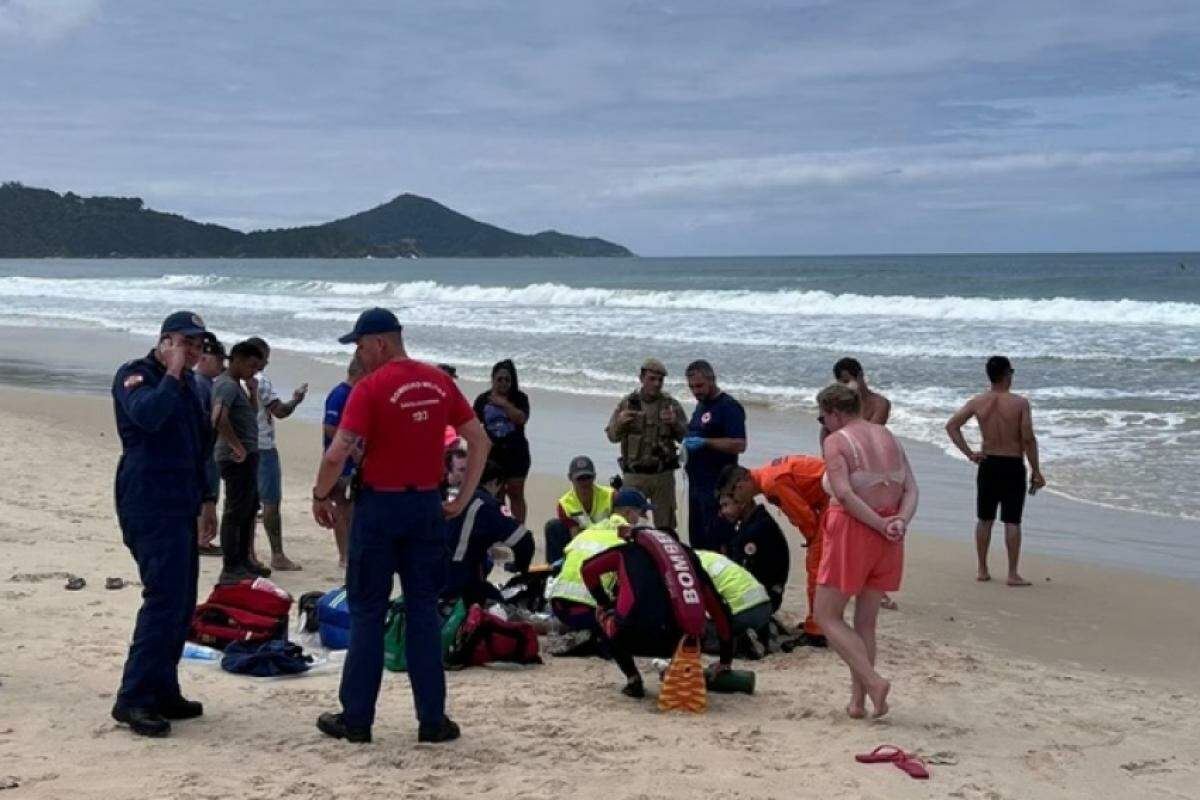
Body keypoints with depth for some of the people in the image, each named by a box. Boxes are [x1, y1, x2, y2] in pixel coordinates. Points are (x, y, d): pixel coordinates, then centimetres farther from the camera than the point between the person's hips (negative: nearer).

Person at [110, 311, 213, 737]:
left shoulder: (189, 383, 18)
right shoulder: (135, 375, -7)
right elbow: (147, 415, -29)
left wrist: (205, 496, 25)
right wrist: (172, 376, -19)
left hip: (181, 506, 9)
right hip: (149, 506, -9)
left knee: (180, 603, 10)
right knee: (165, 599, -16)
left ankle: (162, 692, 18)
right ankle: (133, 699, -14)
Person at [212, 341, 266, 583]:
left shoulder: (236, 384, 17)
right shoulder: (227, 384, -15)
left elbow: (251, 414, 27)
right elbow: (219, 419, -30)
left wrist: (253, 393, 10)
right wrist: (238, 447, -25)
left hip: (247, 456, 11)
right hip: (238, 459, -11)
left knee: (250, 508, 18)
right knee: (236, 511, -6)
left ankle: (243, 560, 29)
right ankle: (230, 569, -2)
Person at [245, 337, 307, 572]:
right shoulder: (260, 381, -15)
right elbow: (280, 411, -16)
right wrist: (295, 400, 1)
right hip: (263, 447, -7)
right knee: (271, 502, -3)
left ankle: (249, 555, 12)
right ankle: (277, 556, -1)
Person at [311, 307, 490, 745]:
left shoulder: (371, 387, -12)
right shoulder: (439, 382, 5)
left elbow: (337, 454, -19)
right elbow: (480, 442, 8)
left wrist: (320, 497, -3)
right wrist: (462, 499, 12)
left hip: (379, 505, -4)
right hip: (427, 505, 4)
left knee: (367, 612, 6)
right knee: (423, 611, 10)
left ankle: (356, 718, 11)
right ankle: (433, 719, 10)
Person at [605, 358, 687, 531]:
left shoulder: (671, 405, 2)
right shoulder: (627, 403, 2)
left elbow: (686, 437, 0)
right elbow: (612, 436, 2)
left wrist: (675, 423, -19)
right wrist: (620, 423, -19)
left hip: (663, 474, 0)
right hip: (633, 474, 0)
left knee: (665, 527, 6)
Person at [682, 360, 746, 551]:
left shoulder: (729, 407, -11)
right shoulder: (700, 406, 17)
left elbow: (739, 445, -19)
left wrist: (705, 442, -23)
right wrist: (688, 442, 10)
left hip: (717, 487, -9)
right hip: (696, 483, 9)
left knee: (718, 542, -9)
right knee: (697, 542, 13)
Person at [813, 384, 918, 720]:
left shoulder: (836, 441, -9)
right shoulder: (888, 437, 12)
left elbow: (844, 494, -21)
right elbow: (911, 489, 4)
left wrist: (880, 525, -17)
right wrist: (900, 522, -9)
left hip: (852, 530, -7)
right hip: (887, 540, 7)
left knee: (827, 615, 4)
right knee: (866, 621, 14)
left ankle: (873, 682, -11)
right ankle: (858, 701, 15)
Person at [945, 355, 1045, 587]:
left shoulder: (978, 402, -1)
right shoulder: (1020, 403, -12)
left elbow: (952, 425, -3)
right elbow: (1028, 439, -14)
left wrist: (968, 453, 1)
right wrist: (1036, 471, -6)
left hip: (988, 465, 3)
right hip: (1013, 466, -3)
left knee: (984, 520, 13)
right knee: (1012, 522, 1)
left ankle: (982, 570, 19)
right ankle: (1013, 574, 2)